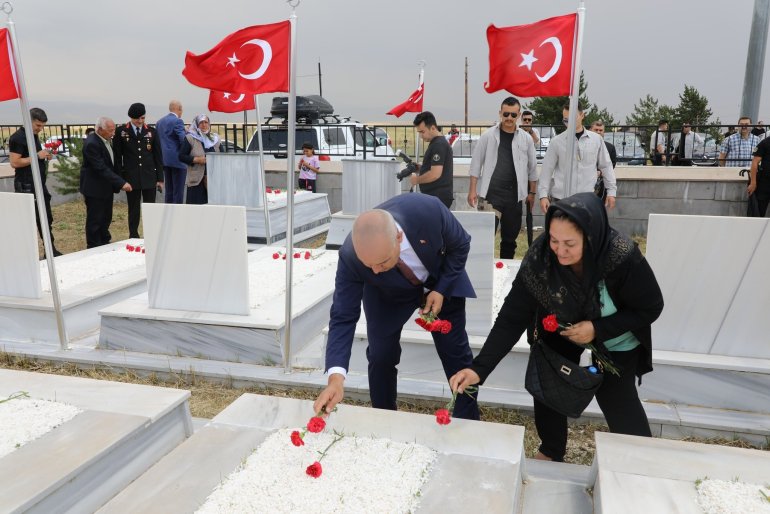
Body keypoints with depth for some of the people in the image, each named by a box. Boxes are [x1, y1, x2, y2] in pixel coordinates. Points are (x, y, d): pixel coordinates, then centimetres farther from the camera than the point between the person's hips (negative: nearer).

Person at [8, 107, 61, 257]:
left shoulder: (35, 136, 14)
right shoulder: (17, 138, -13)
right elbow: (14, 162, -20)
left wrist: (46, 156, 6)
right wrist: (36, 156, -21)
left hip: (40, 184, 9)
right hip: (26, 187, -9)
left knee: (46, 218, 11)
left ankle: (51, 250, 19)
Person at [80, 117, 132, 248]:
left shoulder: (107, 140, 4)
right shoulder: (91, 144, -23)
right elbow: (101, 168, -28)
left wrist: (117, 183, 9)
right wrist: (121, 183, -30)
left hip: (106, 187, 9)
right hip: (95, 188, -9)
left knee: (106, 218, 17)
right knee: (95, 220, 2)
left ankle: (105, 244, 30)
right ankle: (94, 248, 13)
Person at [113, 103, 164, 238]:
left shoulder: (151, 132, 6)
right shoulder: (121, 131, 2)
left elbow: (158, 156, 7)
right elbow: (117, 156, 3)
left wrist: (160, 178, 4)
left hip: (149, 177, 1)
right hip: (131, 177, -1)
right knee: (133, 210, 6)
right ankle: (133, 236, 15)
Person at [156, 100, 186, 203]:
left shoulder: (159, 122, 14)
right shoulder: (177, 121, -11)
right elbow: (183, 139, -19)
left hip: (165, 160, 8)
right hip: (177, 160, -8)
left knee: (169, 191, 13)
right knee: (178, 192, -5)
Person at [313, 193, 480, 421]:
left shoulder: (428, 209, -39)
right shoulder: (350, 257, -37)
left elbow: (460, 244, -18)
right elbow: (343, 317, -32)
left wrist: (441, 290, -24)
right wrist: (336, 377, -43)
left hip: (441, 281, 0)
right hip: (387, 294, 0)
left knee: (456, 352, 4)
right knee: (380, 356, -4)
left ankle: (469, 424, 25)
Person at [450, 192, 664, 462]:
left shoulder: (624, 257, -36)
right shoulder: (539, 256, -32)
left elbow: (650, 308, -19)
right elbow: (513, 315, -31)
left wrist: (598, 329, -30)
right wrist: (479, 367, -41)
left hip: (615, 337, -2)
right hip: (560, 329, 2)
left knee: (616, 397, -3)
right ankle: (551, 450, 32)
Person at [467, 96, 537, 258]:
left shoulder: (526, 138, 4)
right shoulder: (488, 136, -2)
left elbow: (532, 168, 10)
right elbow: (476, 163, 0)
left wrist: (532, 192, 9)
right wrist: (472, 190, -6)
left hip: (514, 195, 3)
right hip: (491, 194, -2)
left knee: (510, 237, 11)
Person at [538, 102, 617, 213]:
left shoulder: (596, 139, 5)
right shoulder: (556, 141, 1)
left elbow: (606, 166, 10)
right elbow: (547, 170, 2)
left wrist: (611, 191, 6)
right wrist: (543, 195, -5)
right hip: (561, 199, -1)